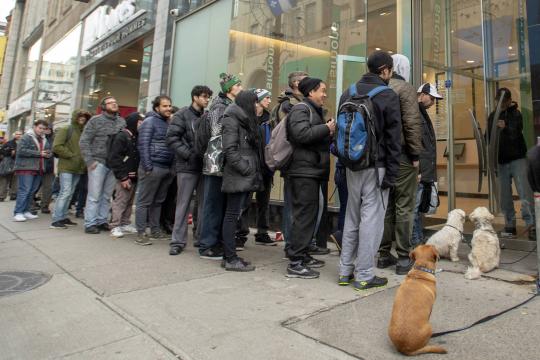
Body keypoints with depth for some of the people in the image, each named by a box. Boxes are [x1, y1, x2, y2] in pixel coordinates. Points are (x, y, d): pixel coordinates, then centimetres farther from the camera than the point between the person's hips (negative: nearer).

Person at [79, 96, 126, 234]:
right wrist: (89, 161, -9)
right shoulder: (95, 120, 0)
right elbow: (84, 141, -2)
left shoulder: (122, 121, 10)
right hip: (98, 163, -4)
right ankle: (90, 223, 6)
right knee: (94, 195, -1)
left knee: (107, 196, 9)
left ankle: (102, 221, 18)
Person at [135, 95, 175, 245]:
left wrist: (172, 166, 9)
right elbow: (143, 145, -11)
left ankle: (155, 230, 22)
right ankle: (141, 234, 3)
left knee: (158, 201, 13)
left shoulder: (168, 123, 18)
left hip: (167, 168, 7)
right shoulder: (150, 121, -4)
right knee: (144, 201, -1)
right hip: (153, 167, -7)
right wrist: (148, 167, -17)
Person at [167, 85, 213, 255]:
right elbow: (172, 138, -8)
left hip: (205, 166, 4)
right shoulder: (183, 115, 0)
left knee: (206, 203, 6)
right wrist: (188, 154, -15)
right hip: (187, 166, -4)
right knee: (183, 203, 1)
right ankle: (178, 241, 11)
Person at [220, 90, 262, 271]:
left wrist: (254, 171, 9)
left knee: (234, 215, 10)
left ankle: (229, 255, 16)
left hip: (245, 178, 9)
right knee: (232, 215, -5)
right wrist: (246, 169, -16)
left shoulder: (247, 122, 21)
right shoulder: (231, 120, -6)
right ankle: (230, 259, 0)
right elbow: (229, 150, -15)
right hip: (238, 177, -9)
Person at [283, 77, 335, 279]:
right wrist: (326, 128, -14)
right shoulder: (301, 109, -7)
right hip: (303, 171, -11)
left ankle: (303, 255, 25)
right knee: (305, 215, -10)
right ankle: (295, 263, -5)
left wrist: (329, 135, 16)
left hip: (312, 171, 11)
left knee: (312, 213, 14)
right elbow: (302, 134, -24)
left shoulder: (314, 111, 25)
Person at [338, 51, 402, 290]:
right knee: (371, 218, 0)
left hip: (352, 165, 6)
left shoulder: (348, 94, 10)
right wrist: (391, 172, -7)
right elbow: (393, 138, -10)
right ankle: (364, 275, 6)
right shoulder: (388, 97, -7)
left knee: (352, 217, 14)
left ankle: (345, 270, 20)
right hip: (376, 166, -6)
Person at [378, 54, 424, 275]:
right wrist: (416, 154, -9)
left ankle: (384, 254, 17)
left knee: (385, 205, 11)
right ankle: (403, 258, 4)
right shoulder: (405, 89, -5)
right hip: (401, 154, -6)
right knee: (404, 206, -1)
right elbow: (412, 123, -14)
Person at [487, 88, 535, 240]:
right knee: (505, 197, 5)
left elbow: (516, 133, -18)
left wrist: (506, 128, -39)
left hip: (517, 159, -4)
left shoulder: (516, 114, -2)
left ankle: (532, 226, -4)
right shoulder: (492, 116, 11)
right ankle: (510, 226, 13)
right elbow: (488, 138, 13)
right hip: (500, 162, 4)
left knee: (525, 194, -8)